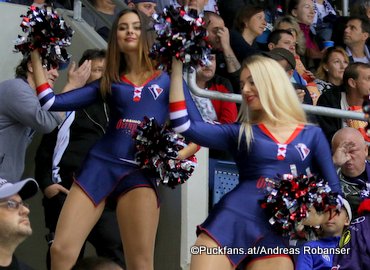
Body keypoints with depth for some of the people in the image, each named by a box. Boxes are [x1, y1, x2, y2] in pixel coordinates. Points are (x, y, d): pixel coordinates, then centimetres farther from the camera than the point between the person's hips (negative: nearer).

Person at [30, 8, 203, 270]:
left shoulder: (167, 77, 10)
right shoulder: (109, 82, 16)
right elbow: (52, 101, 11)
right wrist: (36, 56, 12)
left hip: (140, 171, -2)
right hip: (100, 164, 2)